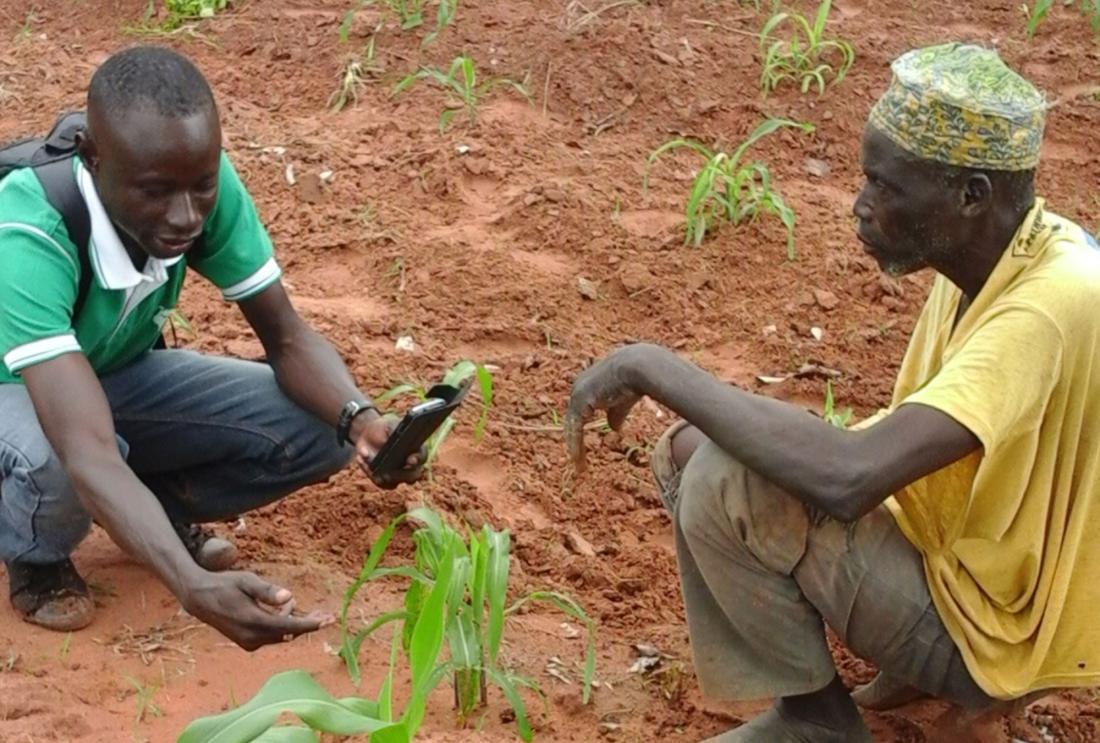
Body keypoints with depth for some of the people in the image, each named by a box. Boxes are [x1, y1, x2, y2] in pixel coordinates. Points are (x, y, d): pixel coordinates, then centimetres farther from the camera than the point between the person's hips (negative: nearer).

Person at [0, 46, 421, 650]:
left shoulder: (207, 183, -26)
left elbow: (288, 339, -16)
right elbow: (88, 453, -49)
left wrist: (358, 418, -38)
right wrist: (193, 586, -63)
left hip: (119, 374, 4)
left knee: (318, 427, -17)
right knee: (55, 466, -39)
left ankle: (158, 508, 10)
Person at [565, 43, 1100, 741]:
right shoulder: (994, 257, -3)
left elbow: (848, 477, -42)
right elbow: (905, 434, 10)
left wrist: (651, 366, -31)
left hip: (986, 632, -9)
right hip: (947, 555, 9)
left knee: (724, 485, -26)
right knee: (690, 450, 5)